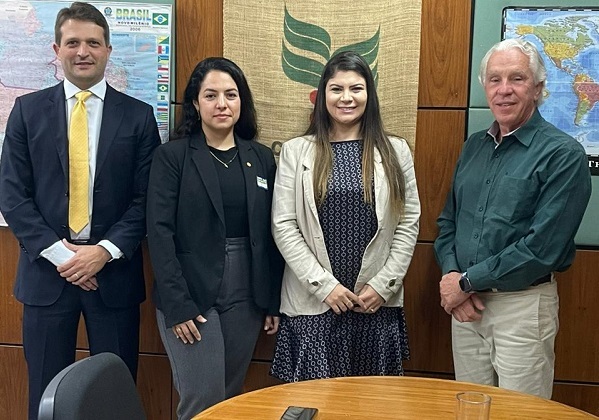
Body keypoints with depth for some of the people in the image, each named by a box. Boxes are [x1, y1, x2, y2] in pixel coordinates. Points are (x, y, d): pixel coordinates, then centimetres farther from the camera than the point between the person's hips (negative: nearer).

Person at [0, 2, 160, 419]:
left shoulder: (138, 115, 2)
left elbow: (146, 198, -1)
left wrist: (106, 251, -13)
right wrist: (58, 253, -10)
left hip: (114, 270, 0)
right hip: (47, 270, 1)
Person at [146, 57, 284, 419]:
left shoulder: (261, 158, 7)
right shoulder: (172, 155, -4)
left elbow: (269, 233, 8)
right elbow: (159, 232, -10)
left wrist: (274, 301, 7)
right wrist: (177, 304, -16)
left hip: (246, 295, 4)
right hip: (190, 294, -4)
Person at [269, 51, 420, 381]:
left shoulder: (395, 151, 5)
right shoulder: (296, 151, 0)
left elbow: (408, 223, 4)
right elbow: (283, 226, -4)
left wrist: (383, 285, -4)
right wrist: (324, 284, -9)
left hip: (378, 302, 2)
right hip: (311, 302, -1)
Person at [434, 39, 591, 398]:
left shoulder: (563, 154, -11)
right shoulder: (474, 146, 8)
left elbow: (542, 247, -19)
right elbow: (448, 221, 12)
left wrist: (467, 281, -14)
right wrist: (451, 274, -6)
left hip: (523, 306, -5)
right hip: (466, 305, 6)